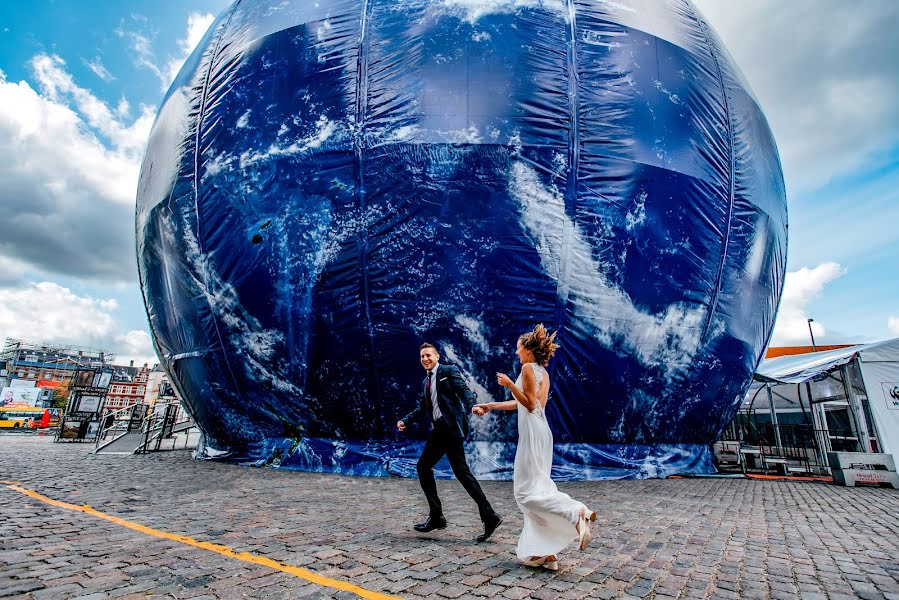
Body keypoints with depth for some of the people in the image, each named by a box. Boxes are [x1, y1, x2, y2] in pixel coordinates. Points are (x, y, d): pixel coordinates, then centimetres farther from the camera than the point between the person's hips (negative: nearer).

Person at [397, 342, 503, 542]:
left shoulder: (449, 371, -2)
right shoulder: (426, 381, 21)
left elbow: (465, 391, -12)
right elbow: (422, 407, 23)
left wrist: (472, 406, -30)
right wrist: (405, 420, 11)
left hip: (451, 428, -9)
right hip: (438, 430, 9)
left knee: (460, 470, -10)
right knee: (423, 466, 10)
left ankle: (489, 516, -2)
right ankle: (436, 516, 19)